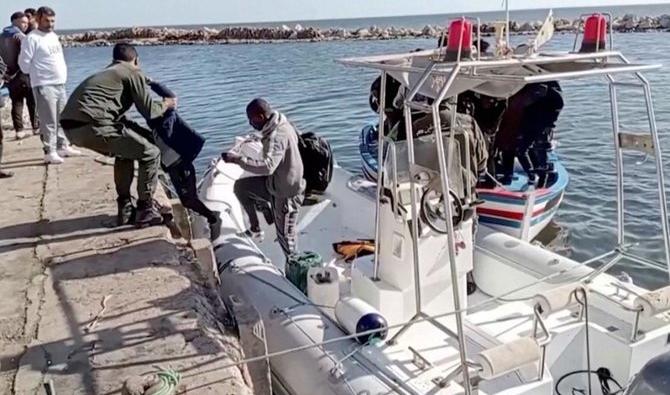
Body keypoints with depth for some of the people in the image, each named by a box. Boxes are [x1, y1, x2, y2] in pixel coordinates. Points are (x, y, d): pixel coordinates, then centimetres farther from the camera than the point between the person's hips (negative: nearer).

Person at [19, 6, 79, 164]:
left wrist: (63, 74, 13)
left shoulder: (54, 36, 14)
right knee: (49, 121, -7)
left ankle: (63, 146, 25)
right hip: (44, 86, -8)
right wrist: (37, 74, 4)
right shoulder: (32, 38, -9)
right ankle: (50, 152, -4)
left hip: (60, 84, 8)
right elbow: (24, 63, -8)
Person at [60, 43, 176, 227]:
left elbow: (116, 114, 36)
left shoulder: (107, 72, 32)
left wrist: (145, 132, 37)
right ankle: (145, 210, 8)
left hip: (71, 126, 9)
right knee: (149, 153, 3)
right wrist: (166, 104, 25)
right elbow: (149, 111, 5)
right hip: (91, 125, -9)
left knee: (125, 152, 28)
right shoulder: (134, 73, 8)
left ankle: (125, 209, 29)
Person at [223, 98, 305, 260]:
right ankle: (255, 228, 22)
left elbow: (268, 166, -48)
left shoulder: (277, 137, -33)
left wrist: (238, 159, -45)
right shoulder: (281, 124, -1)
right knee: (240, 186, 13)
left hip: (286, 192, -9)